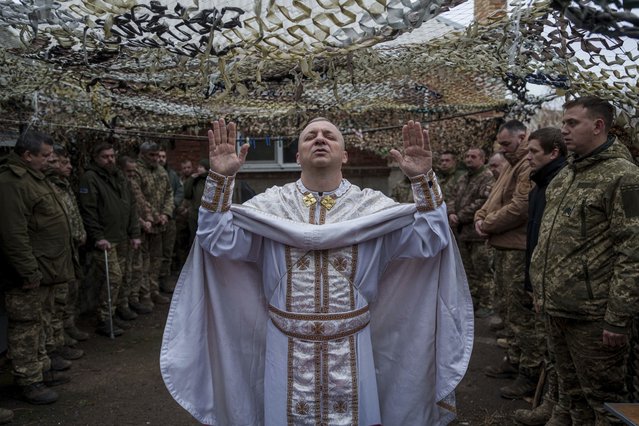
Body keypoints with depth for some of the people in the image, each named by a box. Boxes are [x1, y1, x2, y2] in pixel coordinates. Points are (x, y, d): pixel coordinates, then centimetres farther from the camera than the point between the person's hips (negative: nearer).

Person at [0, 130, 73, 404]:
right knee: (26, 326, 1)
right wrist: (29, 272, -23)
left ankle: (41, 369, 33)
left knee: (38, 322, 20)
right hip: (29, 274, -10)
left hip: (43, 269, 10)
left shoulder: (33, 176, 14)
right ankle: (28, 380, 13)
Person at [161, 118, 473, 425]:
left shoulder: (373, 205, -1)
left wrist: (424, 180, -23)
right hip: (287, 351, 0)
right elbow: (219, 240, -10)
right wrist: (220, 178, -22)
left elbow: (429, 240, -10)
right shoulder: (270, 204, 0)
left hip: (351, 352, 0)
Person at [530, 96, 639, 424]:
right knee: (573, 391, 20)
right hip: (556, 308, 8)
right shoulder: (566, 173, 12)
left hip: (592, 314, -8)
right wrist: (545, 291, 16)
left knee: (603, 398, 7)